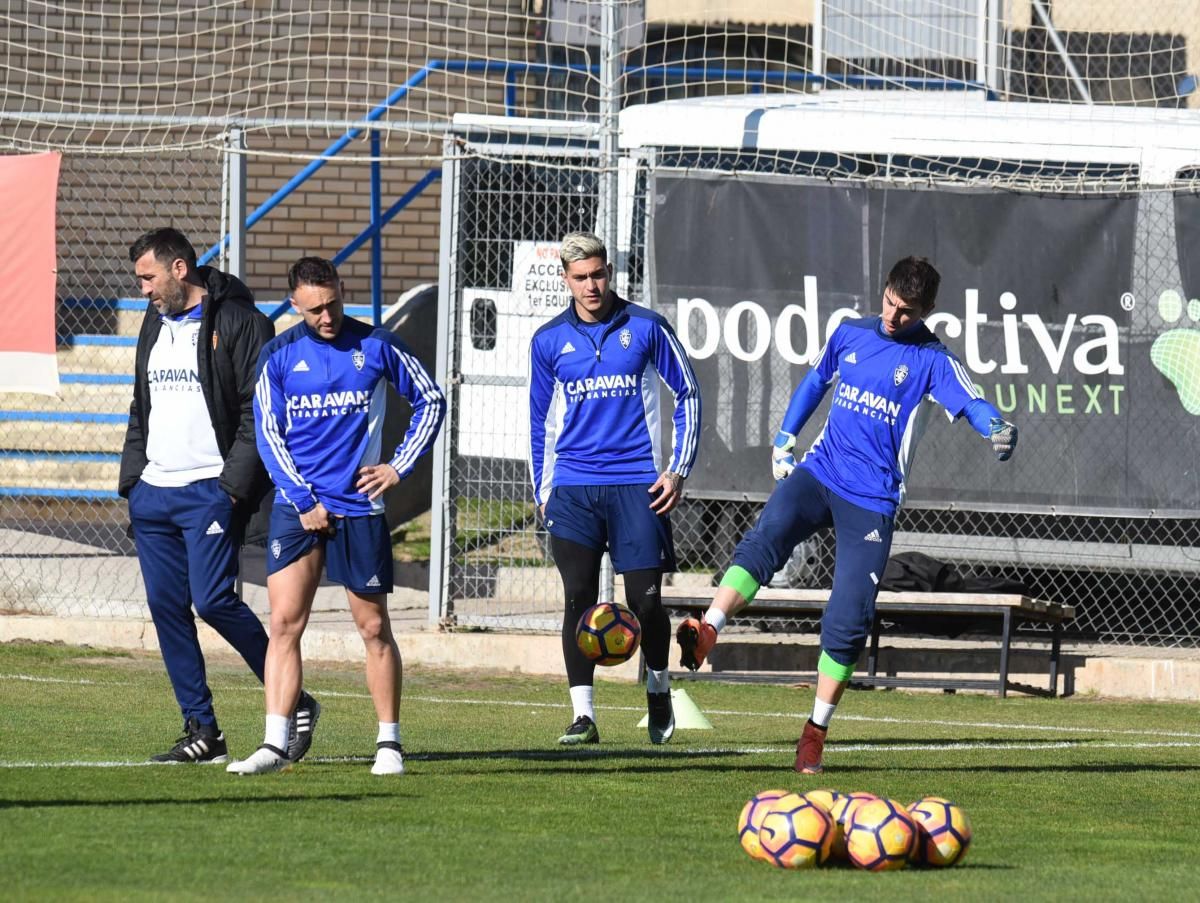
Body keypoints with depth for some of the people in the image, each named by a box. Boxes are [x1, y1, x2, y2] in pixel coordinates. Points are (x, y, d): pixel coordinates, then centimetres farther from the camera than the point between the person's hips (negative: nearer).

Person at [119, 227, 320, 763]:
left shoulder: (238, 322, -7)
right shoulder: (155, 323, 17)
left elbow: (259, 413, -11)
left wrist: (234, 486, -17)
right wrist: (131, 478, 15)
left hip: (210, 491, -8)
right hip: (153, 492, 8)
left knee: (213, 601, -14)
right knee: (166, 606, 3)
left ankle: (293, 703, 1)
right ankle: (201, 731, 9)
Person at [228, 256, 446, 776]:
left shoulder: (375, 346, 1)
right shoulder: (279, 356, 2)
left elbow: (431, 401, 11)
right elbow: (268, 434, 2)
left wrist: (400, 467, 4)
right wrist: (303, 502, -7)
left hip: (359, 507, -1)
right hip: (297, 506, 1)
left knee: (374, 628, 5)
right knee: (284, 623, -9)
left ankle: (389, 743, 16)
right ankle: (275, 746, -11)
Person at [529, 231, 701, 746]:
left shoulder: (646, 328, 1)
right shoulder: (549, 341, 7)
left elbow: (688, 395, 8)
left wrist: (679, 470, 1)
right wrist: (542, 491, 12)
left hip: (637, 484, -2)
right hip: (574, 486, 2)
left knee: (645, 599, -2)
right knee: (579, 597, -5)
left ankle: (658, 688, 23)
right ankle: (582, 715, -4)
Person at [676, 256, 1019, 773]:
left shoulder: (931, 359, -2)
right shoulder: (850, 334, 10)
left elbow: (970, 402, -18)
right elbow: (816, 381, 27)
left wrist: (996, 430, -40)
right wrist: (785, 440, 23)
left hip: (872, 499, -3)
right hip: (819, 473, 3)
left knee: (848, 620, -7)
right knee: (765, 538, -29)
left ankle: (816, 731, 7)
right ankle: (706, 632, -47)